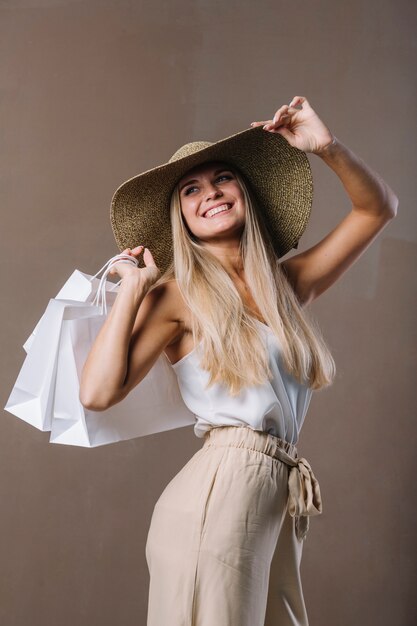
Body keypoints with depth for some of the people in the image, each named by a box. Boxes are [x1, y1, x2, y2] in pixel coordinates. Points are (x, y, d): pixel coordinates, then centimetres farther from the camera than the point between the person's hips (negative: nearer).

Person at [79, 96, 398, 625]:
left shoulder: (288, 283, 14)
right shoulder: (176, 297, -1)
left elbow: (377, 208, 20)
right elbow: (98, 393, -14)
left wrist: (328, 147, 4)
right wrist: (132, 289, -6)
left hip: (283, 502, 5)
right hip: (217, 493, -5)